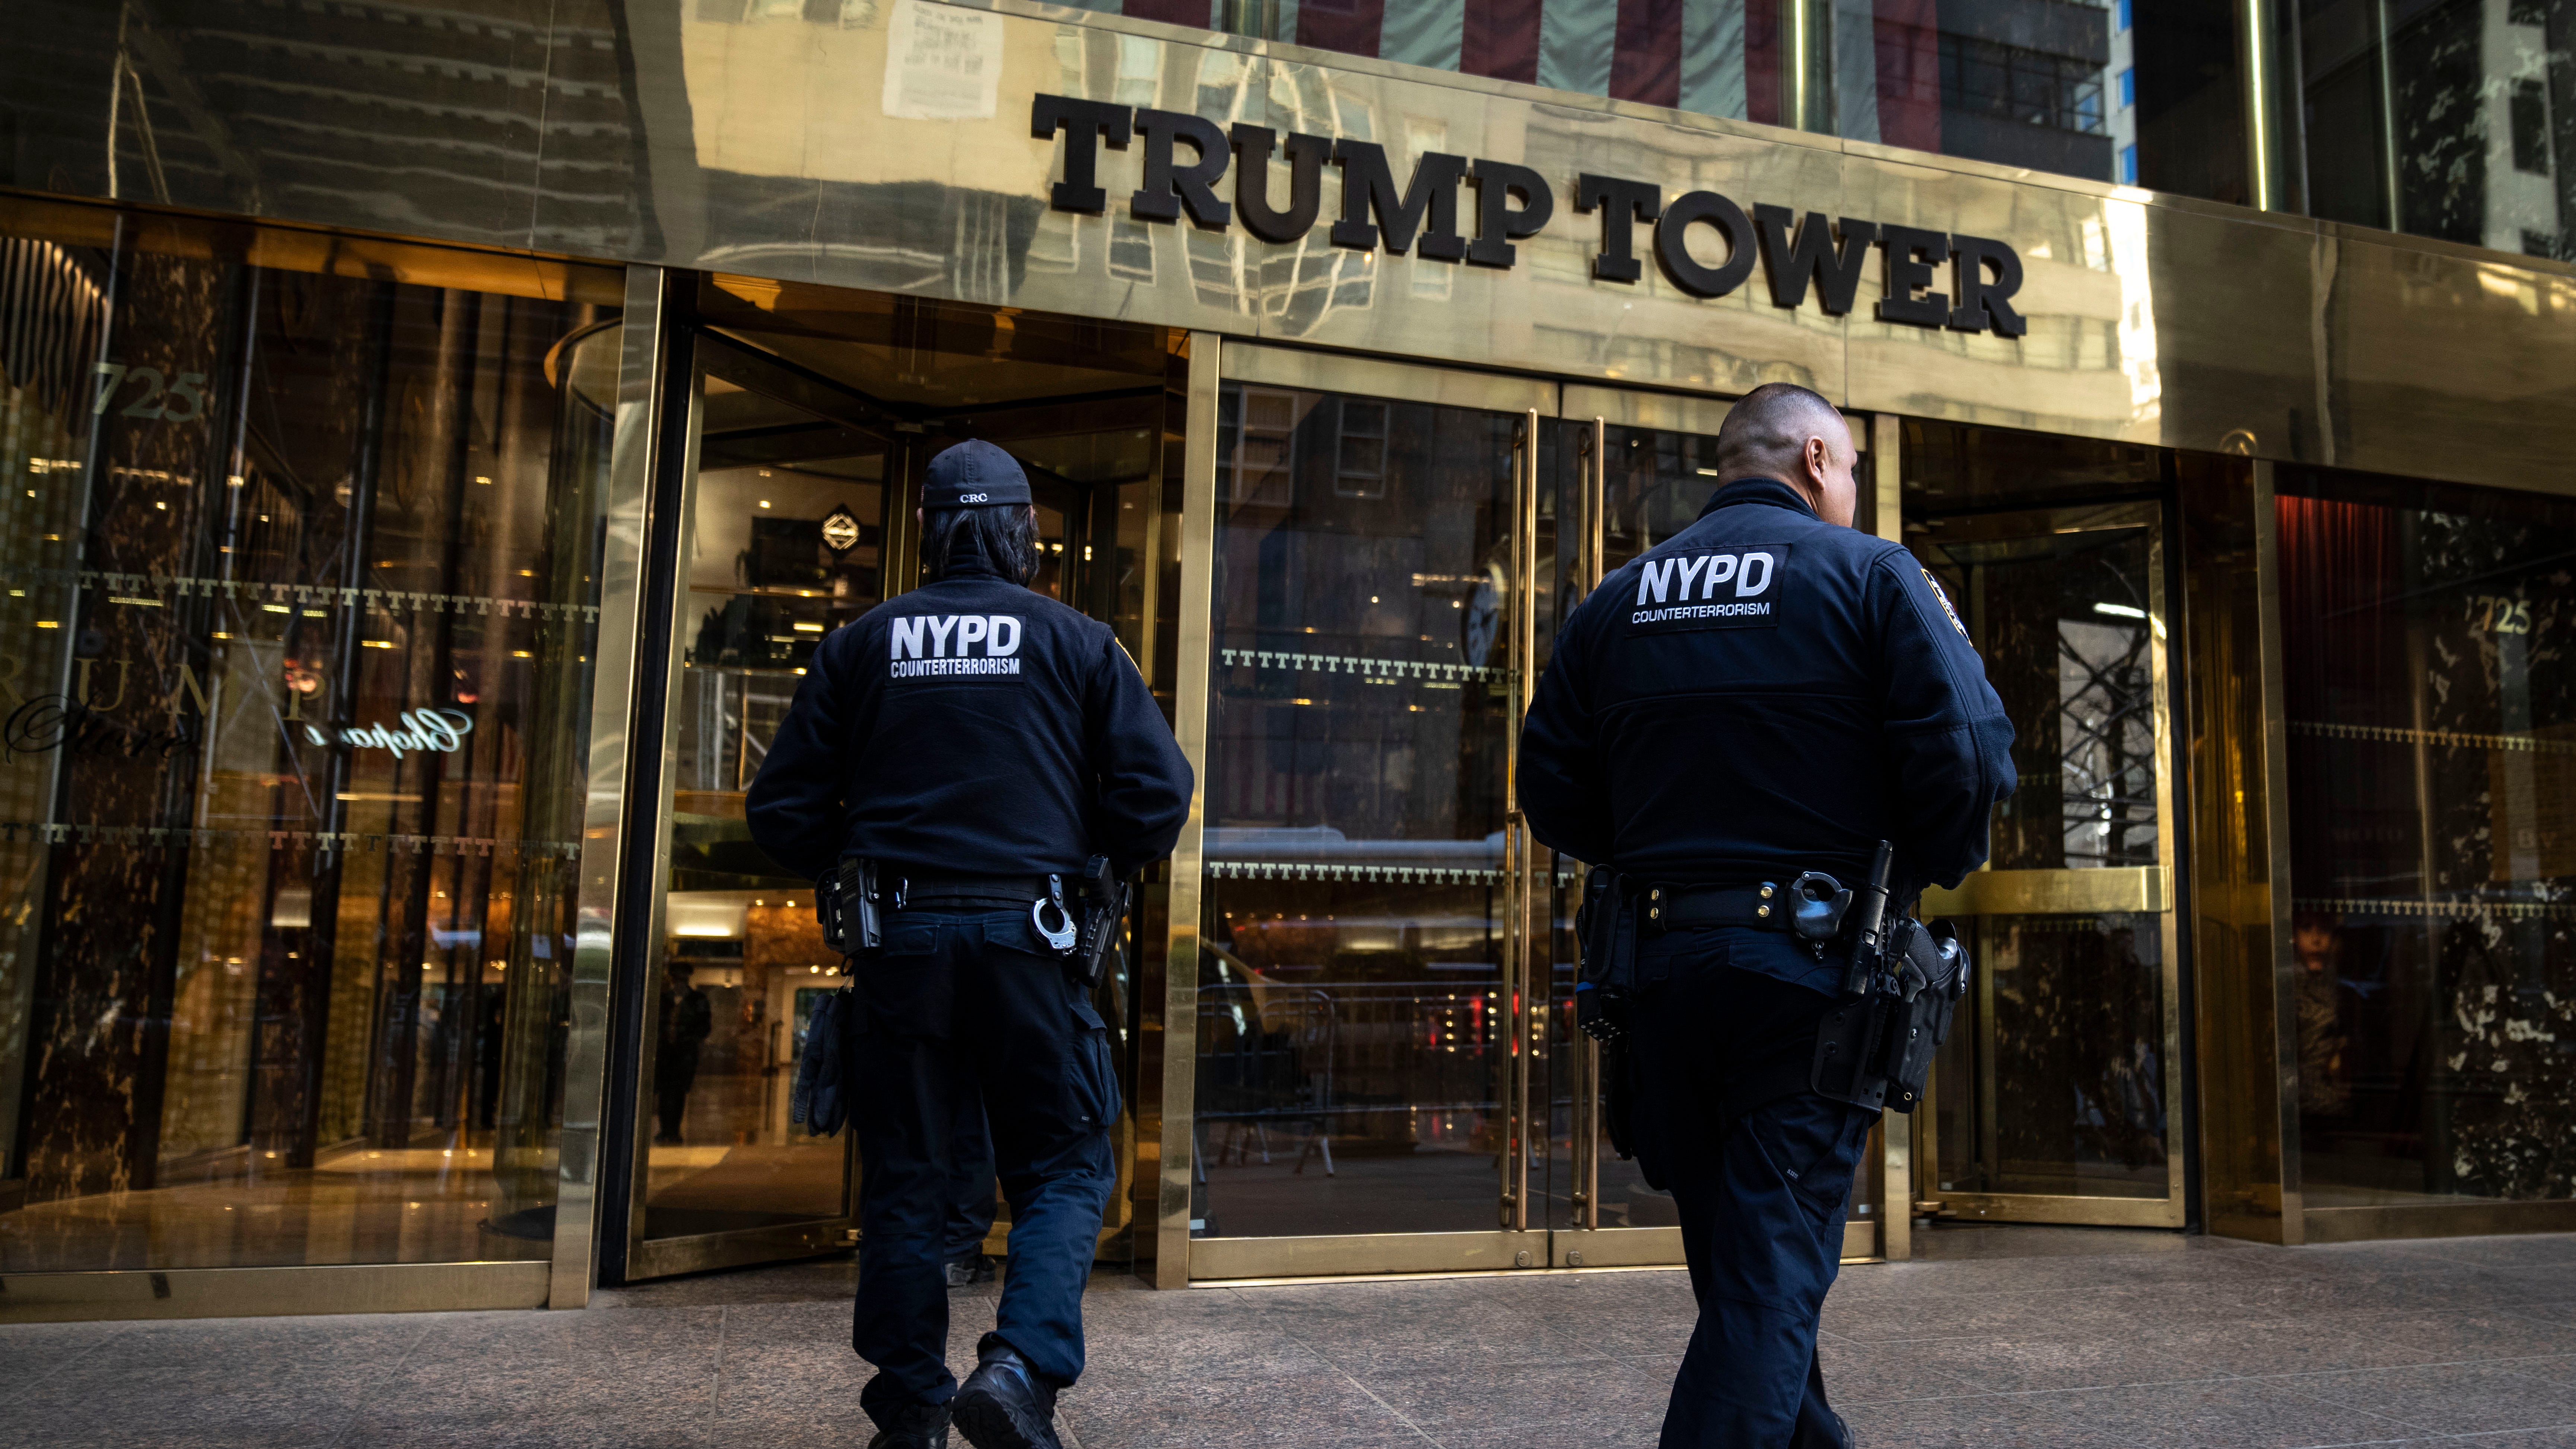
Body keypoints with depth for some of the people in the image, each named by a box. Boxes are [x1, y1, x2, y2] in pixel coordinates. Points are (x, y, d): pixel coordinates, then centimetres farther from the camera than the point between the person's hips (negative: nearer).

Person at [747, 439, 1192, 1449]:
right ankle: (1021, 1365, -10)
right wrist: (1105, 868, 15)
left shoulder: (861, 645, 8)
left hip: (901, 938, 2)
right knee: (1063, 1170, 8)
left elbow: (783, 808, 7)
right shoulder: (1078, 644, 3)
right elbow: (1159, 792, -3)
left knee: (905, 1183, 11)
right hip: (1027, 938, -2)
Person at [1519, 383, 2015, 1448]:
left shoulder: (1616, 600, 11)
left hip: (1662, 962, 5)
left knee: (1739, 1254, 20)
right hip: (1811, 968, -5)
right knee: (1774, 1269, 1)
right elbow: (1970, 754, -12)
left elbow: (1552, 794, 7)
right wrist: (1920, 873, 6)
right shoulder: (1869, 573, -2)